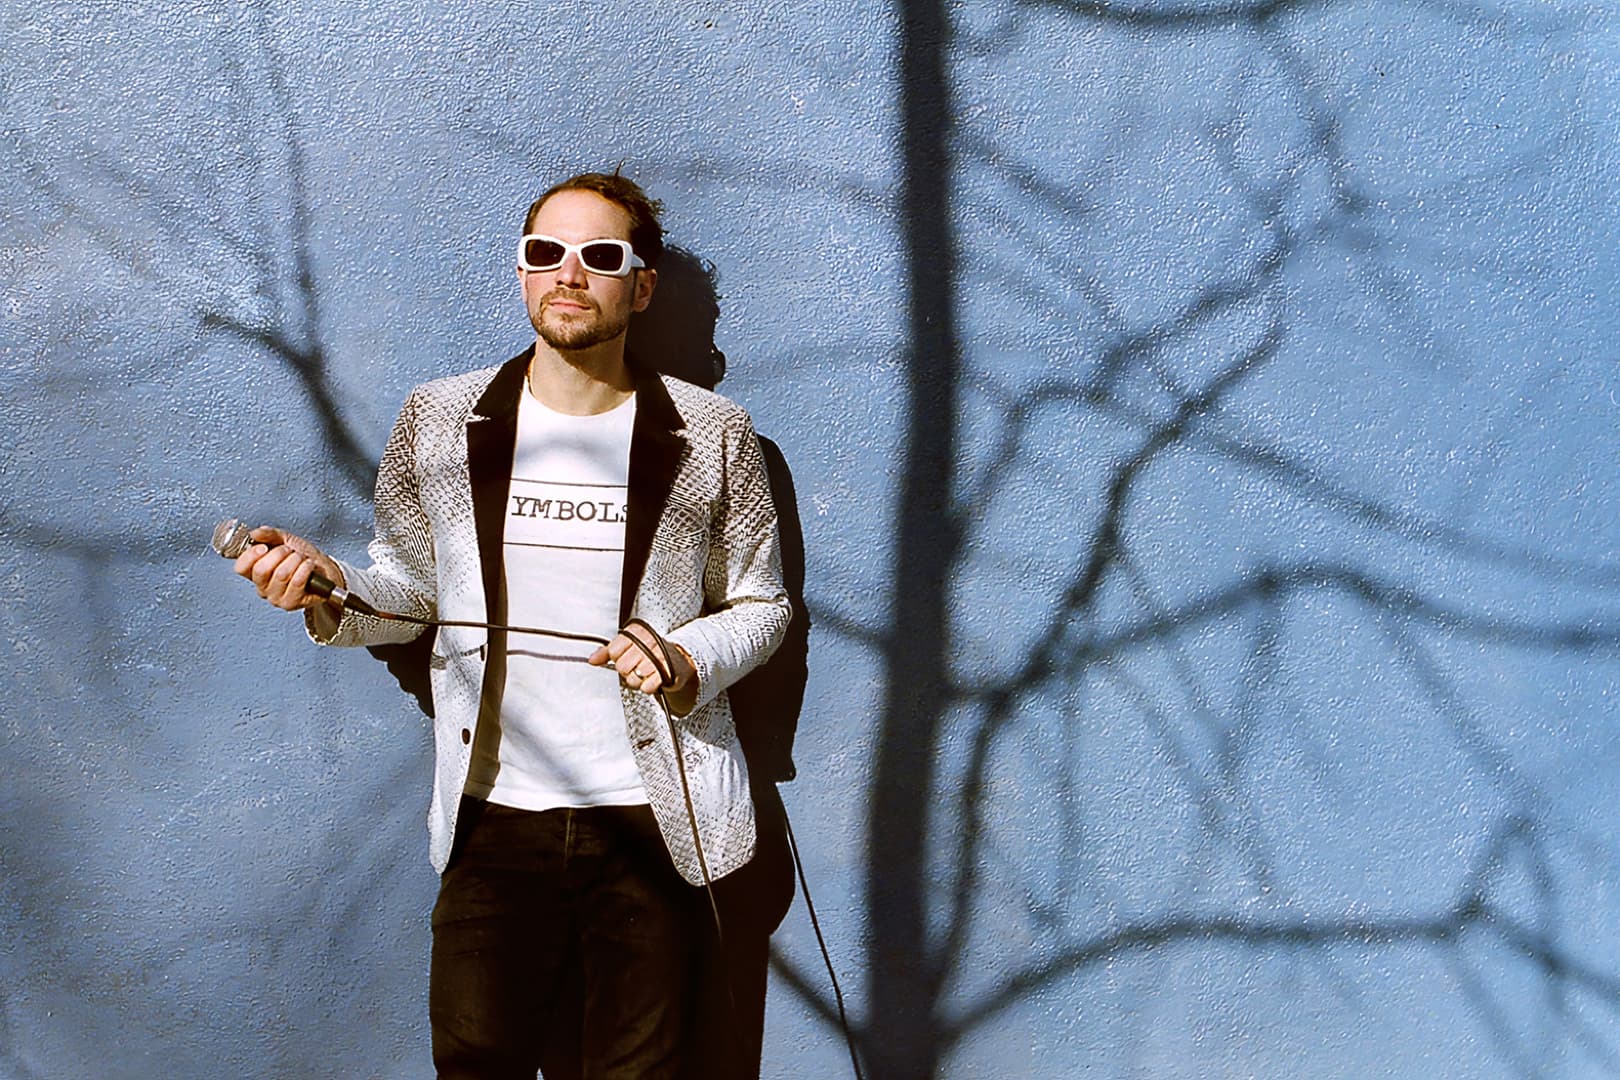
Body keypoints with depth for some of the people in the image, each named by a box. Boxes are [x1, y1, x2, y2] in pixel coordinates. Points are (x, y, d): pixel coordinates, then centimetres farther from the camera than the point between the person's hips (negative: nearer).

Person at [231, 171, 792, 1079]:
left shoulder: (713, 435, -1)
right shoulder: (439, 421, 3)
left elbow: (762, 604, 7)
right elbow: (413, 584, 12)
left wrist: (689, 661, -13)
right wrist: (332, 587, -9)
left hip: (652, 820, -1)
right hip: (494, 814, 1)